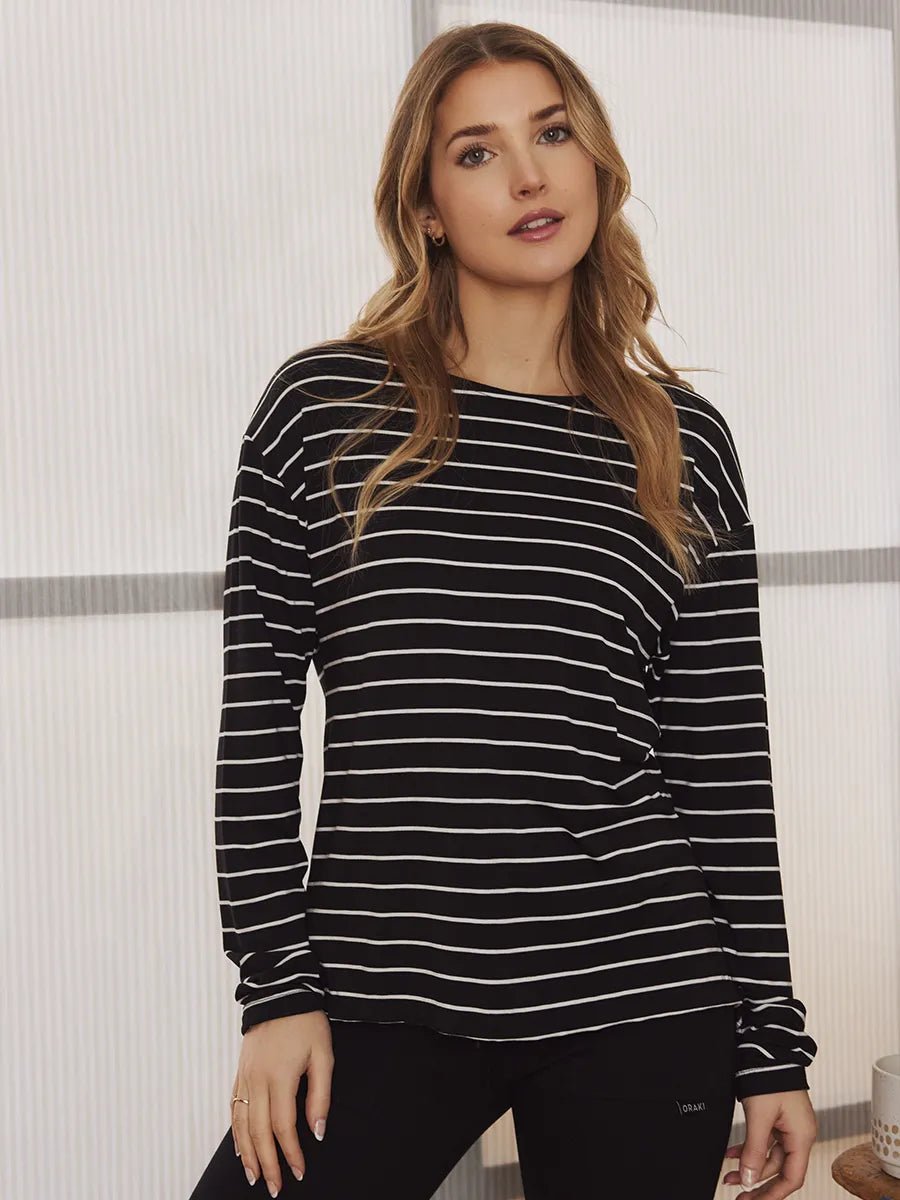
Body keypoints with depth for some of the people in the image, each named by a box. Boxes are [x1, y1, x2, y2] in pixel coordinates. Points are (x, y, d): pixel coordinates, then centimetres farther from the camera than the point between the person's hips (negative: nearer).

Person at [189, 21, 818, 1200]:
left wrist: (772, 1039, 6)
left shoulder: (684, 440, 4)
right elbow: (257, 715, 1)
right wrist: (277, 984, -4)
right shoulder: (324, 406, 0)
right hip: (384, 1009, -1)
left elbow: (723, 758, 5)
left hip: (643, 1008, 1)